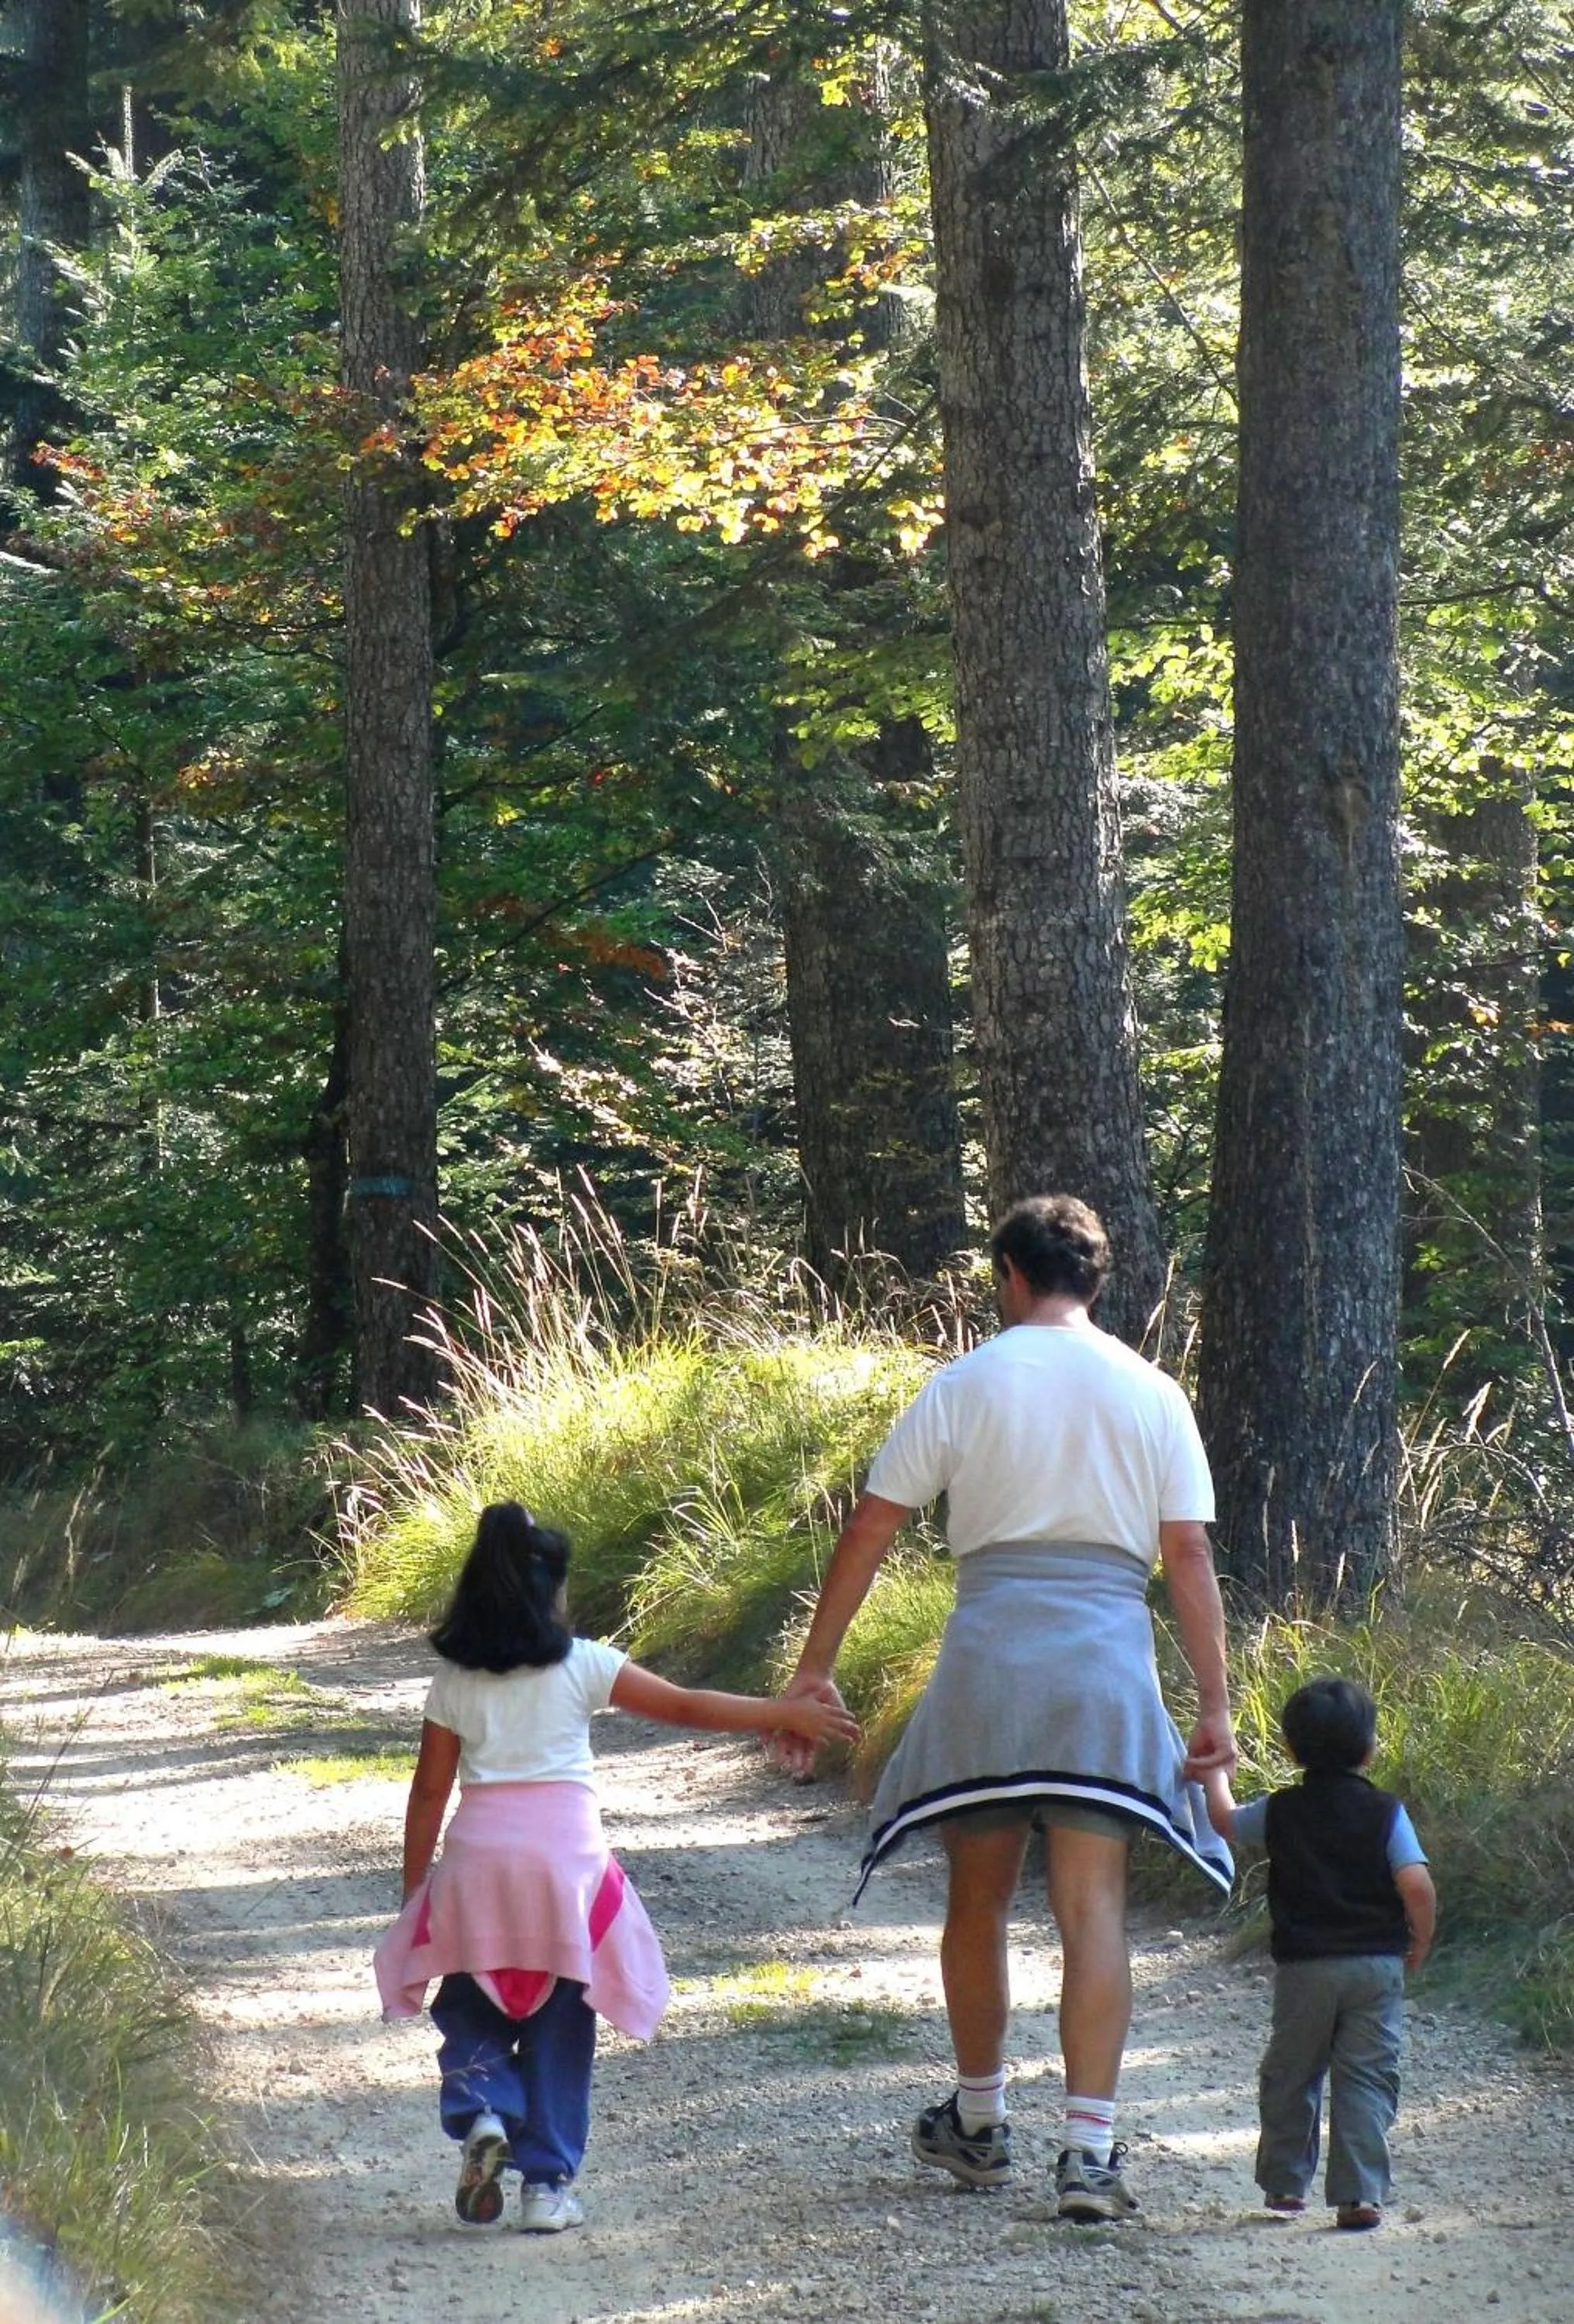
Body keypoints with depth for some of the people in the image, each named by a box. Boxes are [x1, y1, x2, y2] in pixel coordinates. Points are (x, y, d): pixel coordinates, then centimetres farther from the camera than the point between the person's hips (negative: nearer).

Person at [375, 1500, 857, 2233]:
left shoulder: (454, 1681, 6)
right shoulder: (583, 1666, 1)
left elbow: (429, 1792, 7)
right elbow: (685, 1708, 3)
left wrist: (414, 1889, 16)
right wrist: (787, 1715, 10)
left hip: (478, 1852, 1)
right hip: (565, 1850, -1)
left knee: (470, 2007, 16)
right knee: (558, 2028, 8)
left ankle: (482, 2115, -10)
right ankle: (548, 2183, 7)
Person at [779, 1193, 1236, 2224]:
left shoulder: (965, 1384, 3)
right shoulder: (1153, 1395, 5)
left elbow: (869, 1530, 3)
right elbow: (1190, 1555, 1)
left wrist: (816, 1666, 9)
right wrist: (1215, 1703, 4)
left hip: (990, 1651, 0)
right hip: (1109, 1663, 0)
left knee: (978, 1899, 15)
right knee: (1094, 1908, -2)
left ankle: (979, 2124, 29)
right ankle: (1090, 2150, -11)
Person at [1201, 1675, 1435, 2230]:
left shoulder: (1279, 1812, 1)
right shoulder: (1386, 1813, -5)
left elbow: (1225, 1821, 20)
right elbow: (1417, 1886, -14)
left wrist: (1215, 1776, 39)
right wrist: (1420, 1942, 3)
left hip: (1303, 1969, 1)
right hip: (1376, 1965, -1)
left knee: (1290, 2076, 17)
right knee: (1367, 2080, -1)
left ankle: (1285, 2183, 24)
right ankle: (1360, 2194, -9)